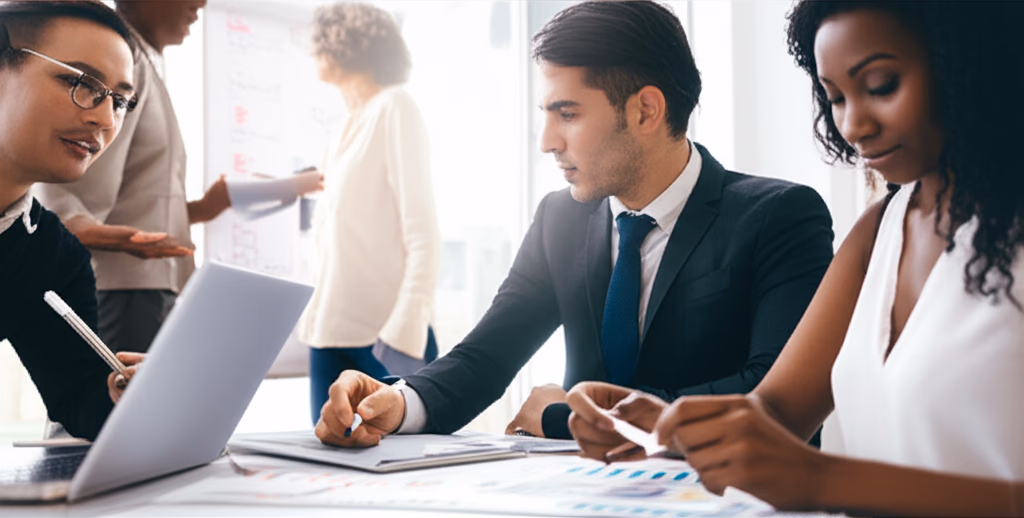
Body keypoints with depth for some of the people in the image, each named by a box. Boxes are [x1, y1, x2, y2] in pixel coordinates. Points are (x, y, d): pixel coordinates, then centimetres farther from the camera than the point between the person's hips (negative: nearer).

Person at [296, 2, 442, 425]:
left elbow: (423, 234, -11)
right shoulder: (349, 125, 20)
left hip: (383, 337, -7)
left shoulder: (393, 108, -2)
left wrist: (404, 334, -19)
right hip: (331, 334, 7)